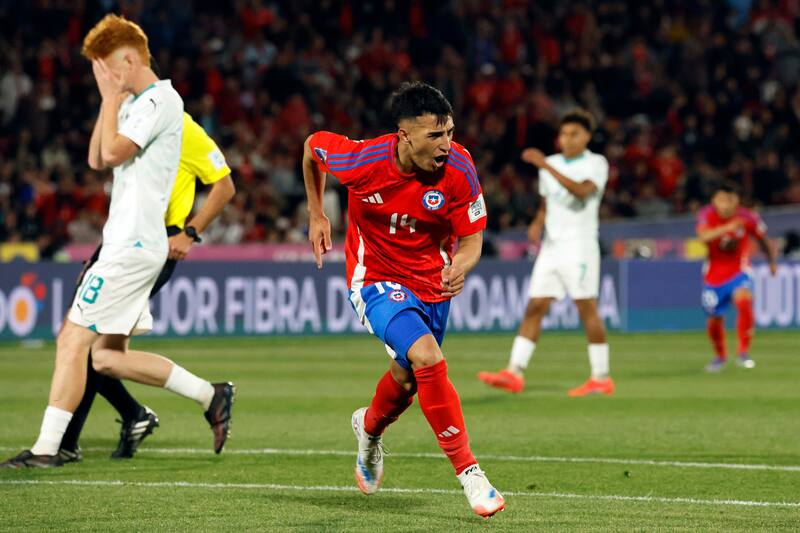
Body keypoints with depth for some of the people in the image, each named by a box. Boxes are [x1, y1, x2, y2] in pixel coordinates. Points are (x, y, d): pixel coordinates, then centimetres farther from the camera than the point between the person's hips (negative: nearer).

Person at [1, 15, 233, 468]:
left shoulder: (160, 101, -13)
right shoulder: (136, 103, 19)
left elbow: (112, 153, -22)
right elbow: (96, 160, 19)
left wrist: (112, 97, -10)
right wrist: (111, 101, 12)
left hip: (132, 246, -10)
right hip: (130, 245, 10)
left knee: (73, 340, -10)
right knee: (108, 356, 10)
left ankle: (47, 448, -8)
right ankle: (210, 395, 14)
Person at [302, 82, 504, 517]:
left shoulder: (458, 168, -20)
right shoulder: (363, 160, -24)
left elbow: (471, 237, -11)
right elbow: (312, 146, -3)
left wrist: (460, 265, -34)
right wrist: (316, 215, 4)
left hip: (432, 281, 4)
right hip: (377, 280, -4)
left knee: (406, 380, 16)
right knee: (428, 358, -26)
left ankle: (370, 426, 53)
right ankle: (468, 472, -20)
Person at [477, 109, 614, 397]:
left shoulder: (596, 163, -5)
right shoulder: (550, 164, 14)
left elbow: (581, 191, -24)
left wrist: (545, 165, -27)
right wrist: (537, 223, 4)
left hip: (579, 246, -6)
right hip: (551, 247, 6)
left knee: (587, 310, -6)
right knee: (534, 308, -2)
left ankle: (601, 378, 0)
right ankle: (514, 373, -8)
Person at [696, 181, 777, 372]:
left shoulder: (748, 218, -12)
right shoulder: (707, 215, -14)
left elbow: (762, 240, 7)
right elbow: (703, 236, -36)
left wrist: (772, 261, 15)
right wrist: (727, 227, -47)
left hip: (739, 272, -1)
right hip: (714, 275, 1)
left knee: (744, 301, -31)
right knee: (714, 320, 9)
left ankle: (743, 354, -23)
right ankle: (720, 356, 40)